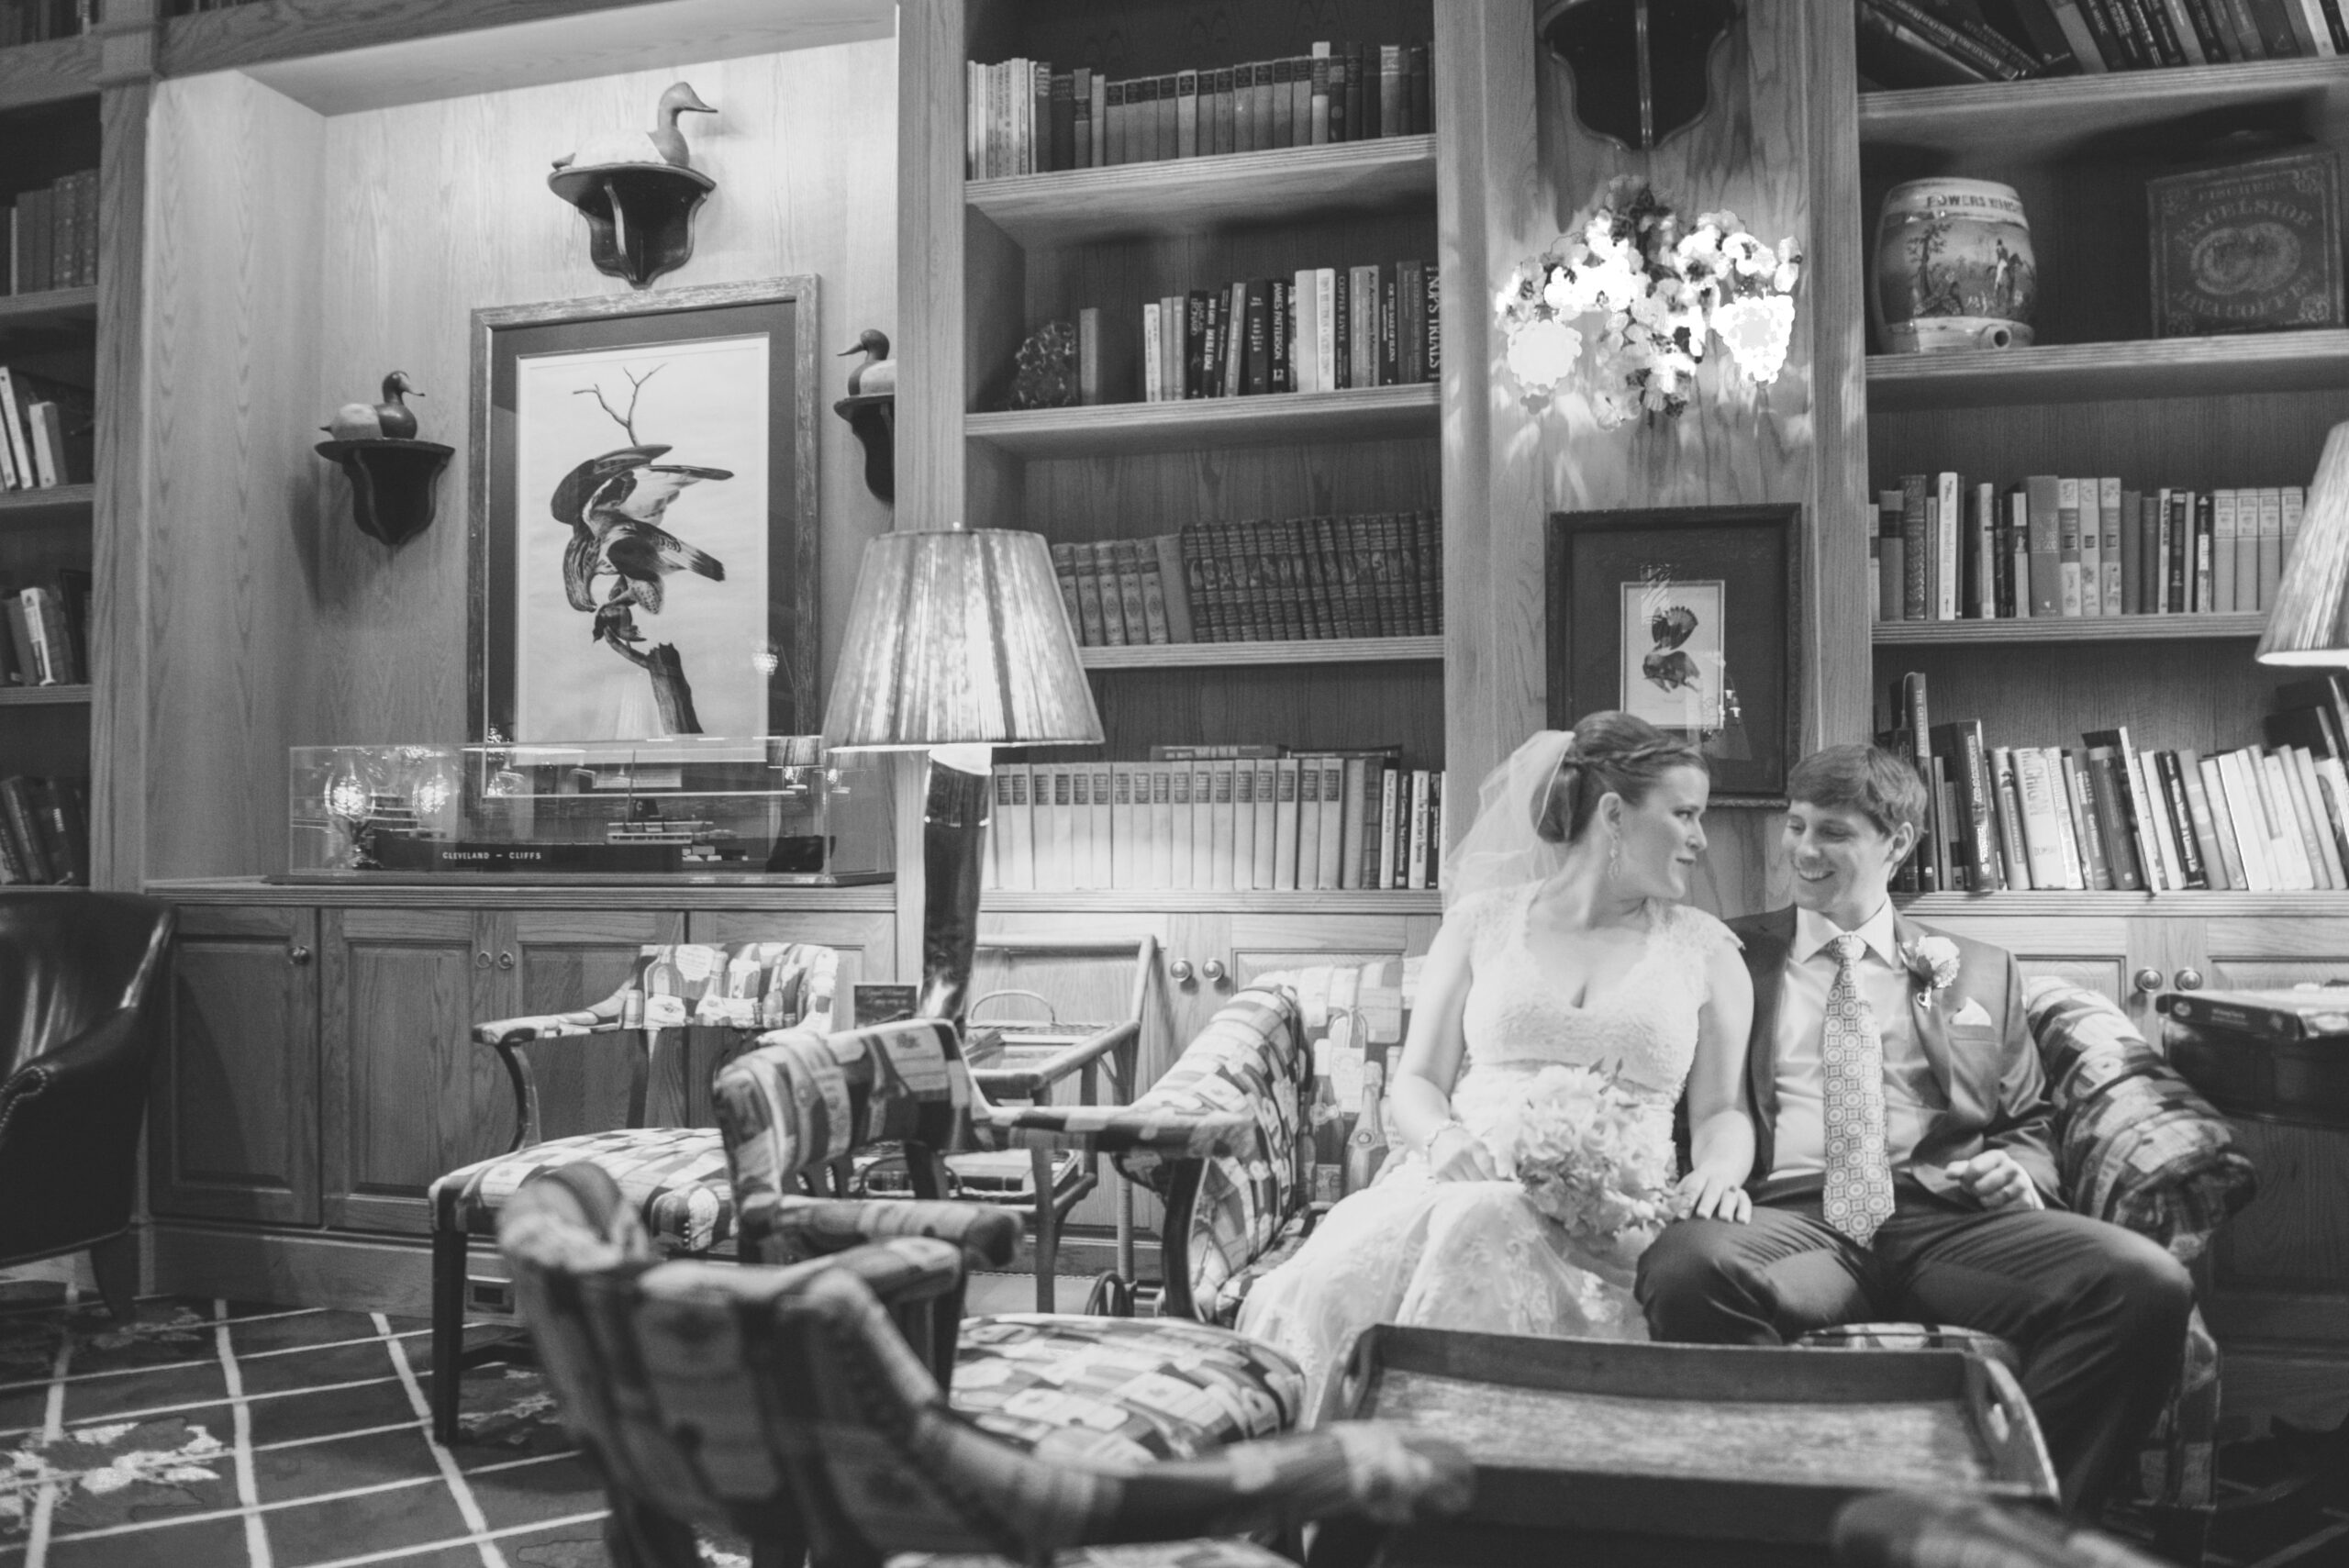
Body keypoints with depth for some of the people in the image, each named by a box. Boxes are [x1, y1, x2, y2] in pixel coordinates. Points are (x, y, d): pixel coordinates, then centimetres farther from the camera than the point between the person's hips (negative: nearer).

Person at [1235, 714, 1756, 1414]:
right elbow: (1415, 1080, 14)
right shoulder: (1483, 921, 15)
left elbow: (1722, 1110, 14)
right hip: (1468, 1179, 1)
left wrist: (1719, 1171, -9)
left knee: (1481, 1232, -38)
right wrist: (1443, 1138, -9)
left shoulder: (1706, 950, 16)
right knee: (1338, 1274, -35)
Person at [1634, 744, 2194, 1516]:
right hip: (1791, 1215, -2)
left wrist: (2018, 1170, 2)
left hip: (1947, 1218, 2)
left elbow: (2028, 1126, 26)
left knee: (2149, 1283, -27)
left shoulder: (1978, 973, 24)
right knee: (1685, 1268, -38)